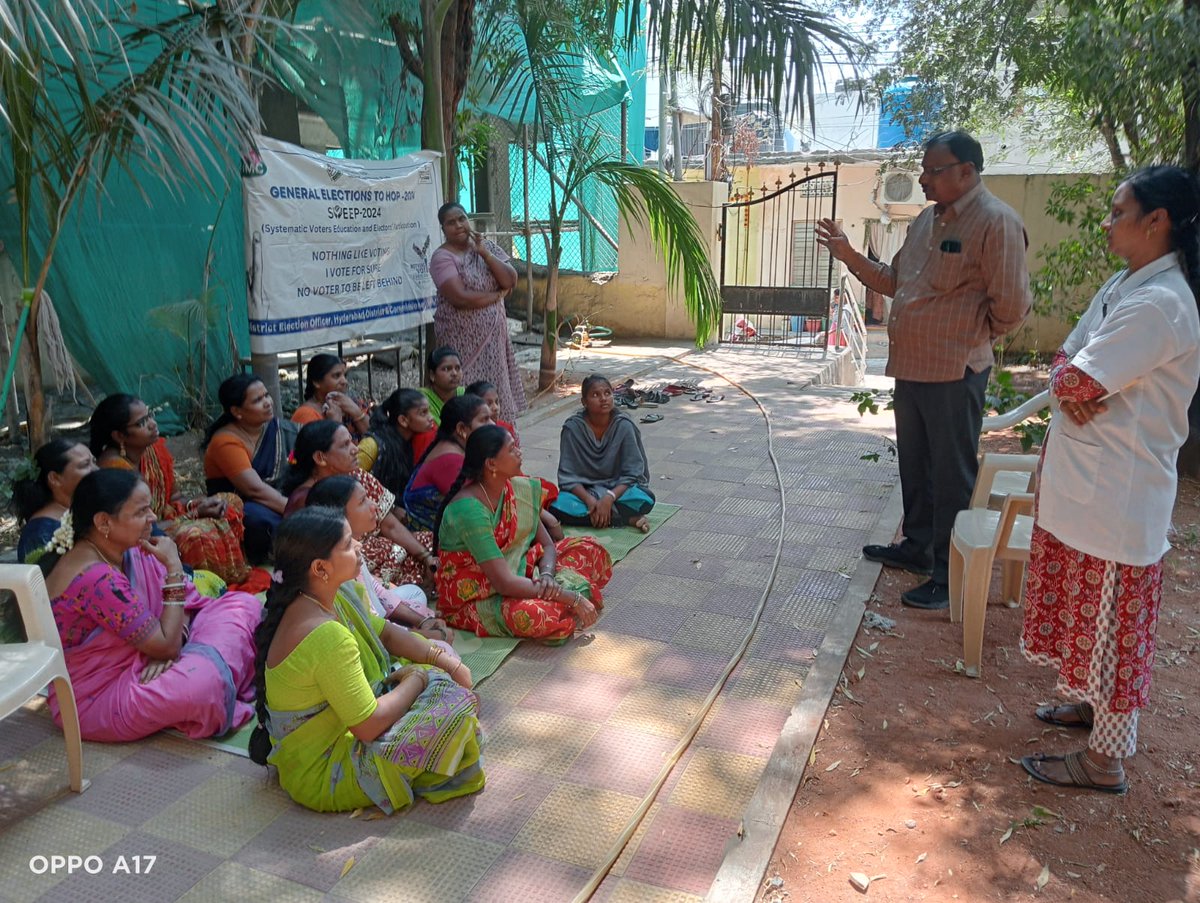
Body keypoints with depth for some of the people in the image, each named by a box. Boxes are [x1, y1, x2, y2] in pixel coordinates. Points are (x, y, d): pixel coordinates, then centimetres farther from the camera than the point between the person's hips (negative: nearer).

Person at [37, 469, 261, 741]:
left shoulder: (132, 548, -2)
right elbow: (166, 646, -25)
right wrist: (174, 568, -23)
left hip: (140, 664, 9)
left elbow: (188, 598, 5)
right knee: (205, 677, -38)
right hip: (97, 699, -8)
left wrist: (168, 648, -16)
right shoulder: (94, 578, -29)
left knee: (244, 604, 2)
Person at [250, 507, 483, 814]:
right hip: (323, 775, -9)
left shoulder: (318, 600, -4)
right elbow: (369, 726, -29)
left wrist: (448, 663, -2)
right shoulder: (326, 636, -33)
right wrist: (417, 679, -12)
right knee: (458, 702, -15)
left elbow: (384, 632, 8)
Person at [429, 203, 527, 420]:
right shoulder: (442, 257, -9)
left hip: (494, 335, 5)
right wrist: (497, 295, -9)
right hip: (463, 340, -5)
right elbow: (460, 297, -22)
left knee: (497, 393, 7)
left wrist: (485, 254, -13)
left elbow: (510, 281, -3)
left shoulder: (488, 247, 9)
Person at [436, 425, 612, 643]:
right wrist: (571, 598, -27)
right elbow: (504, 583, -31)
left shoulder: (520, 489, -4)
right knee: (535, 614, -37)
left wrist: (547, 575, -20)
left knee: (589, 549, 4)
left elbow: (547, 545, 4)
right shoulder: (468, 509, -28)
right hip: (473, 600, -8)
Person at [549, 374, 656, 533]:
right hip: (584, 490, 2)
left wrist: (609, 498, -28)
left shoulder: (624, 425, -13)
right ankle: (627, 518, -24)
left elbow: (631, 474, -12)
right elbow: (568, 475, -11)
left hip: (617, 489, -1)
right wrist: (589, 500, -27)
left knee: (646, 499, -31)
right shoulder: (572, 427, -12)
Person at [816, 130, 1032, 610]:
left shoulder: (995, 221, -14)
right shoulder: (926, 220, 12)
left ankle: (950, 576, 13)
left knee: (952, 478, 1)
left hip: (954, 374, -8)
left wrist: (972, 340, -1)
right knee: (914, 466, 20)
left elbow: (1011, 305, -15)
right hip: (909, 368, 9)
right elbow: (894, 280, 19)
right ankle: (917, 547, 37)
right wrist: (849, 255, 8)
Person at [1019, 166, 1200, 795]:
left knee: (1109, 621, 2)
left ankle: (1107, 760, 16)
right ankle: (1087, 702, 41)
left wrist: (1069, 383, -3)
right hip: (1081, 479, 9)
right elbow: (1066, 361, 11)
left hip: (1115, 494, -9)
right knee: (1083, 606, 22)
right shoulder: (1124, 284, 11)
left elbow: (1077, 383, -26)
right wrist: (1072, 390, -11)